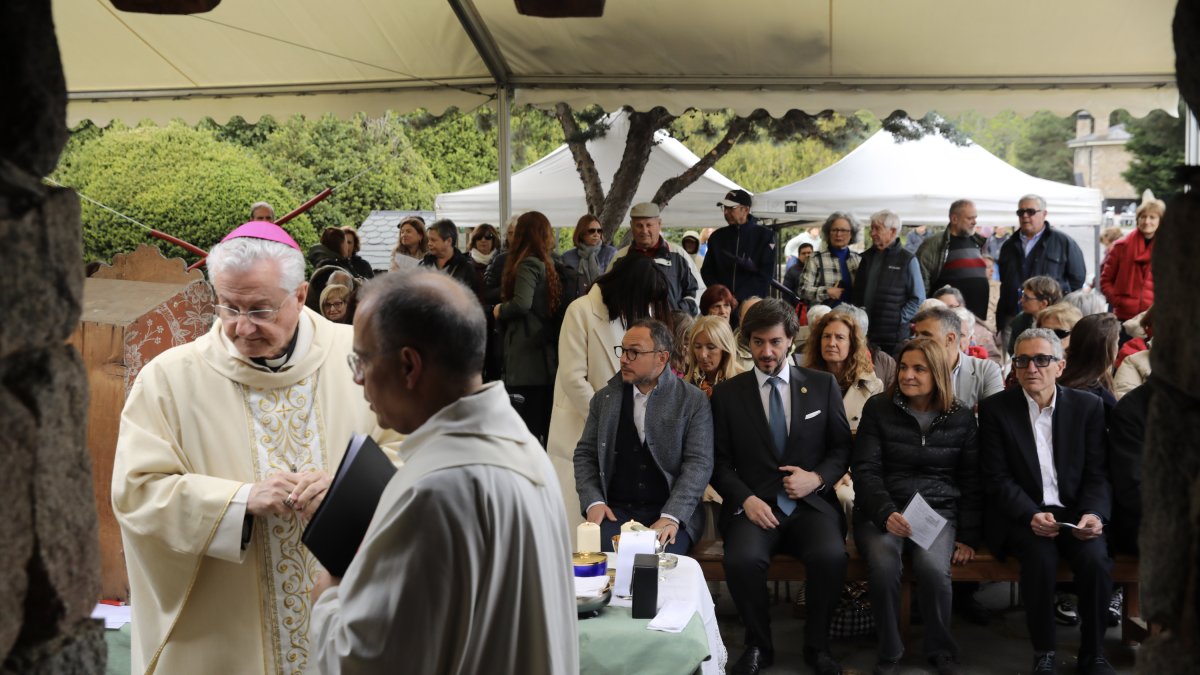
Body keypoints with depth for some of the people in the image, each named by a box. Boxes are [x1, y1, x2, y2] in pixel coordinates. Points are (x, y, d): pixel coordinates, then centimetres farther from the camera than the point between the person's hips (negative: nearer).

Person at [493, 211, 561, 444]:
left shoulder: (527, 264, -10)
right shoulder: (546, 265, 13)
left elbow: (521, 303, -24)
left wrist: (500, 311, -6)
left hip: (526, 358, -8)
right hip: (547, 356, 8)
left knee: (526, 427, -6)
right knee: (545, 428, 12)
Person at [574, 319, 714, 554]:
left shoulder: (694, 401, 0)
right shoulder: (605, 398, 10)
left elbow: (699, 463, -6)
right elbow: (585, 454, 12)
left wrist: (671, 517, -18)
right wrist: (593, 502, -5)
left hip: (673, 512, -2)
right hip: (616, 510, 2)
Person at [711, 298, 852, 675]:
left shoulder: (822, 385, 10)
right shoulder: (727, 394, 8)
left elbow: (842, 449, 12)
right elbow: (720, 461, 6)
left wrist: (817, 478, -8)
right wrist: (746, 499, -11)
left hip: (811, 504, 1)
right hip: (754, 505, 0)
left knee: (830, 556, -31)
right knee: (742, 559, -32)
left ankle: (817, 645, -4)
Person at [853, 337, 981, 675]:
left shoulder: (962, 416, 7)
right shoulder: (878, 408, 3)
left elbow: (972, 481, 10)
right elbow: (865, 470, -4)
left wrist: (968, 536, 2)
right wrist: (886, 513, -21)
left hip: (939, 510, 1)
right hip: (881, 510, 0)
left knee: (932, 567, -31)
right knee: (884, 565, -33)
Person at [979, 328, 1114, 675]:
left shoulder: (1088, 406, 5)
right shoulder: (995, 408, -1)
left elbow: (1098, 473, 3)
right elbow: (997, 478, -5)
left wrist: (1094, 513, -16)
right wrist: (1031, 515, -21)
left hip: (1074, 511, 2)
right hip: (1021, 513, -2)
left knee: (1096, 560, -27)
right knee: (1041, 559, -31)